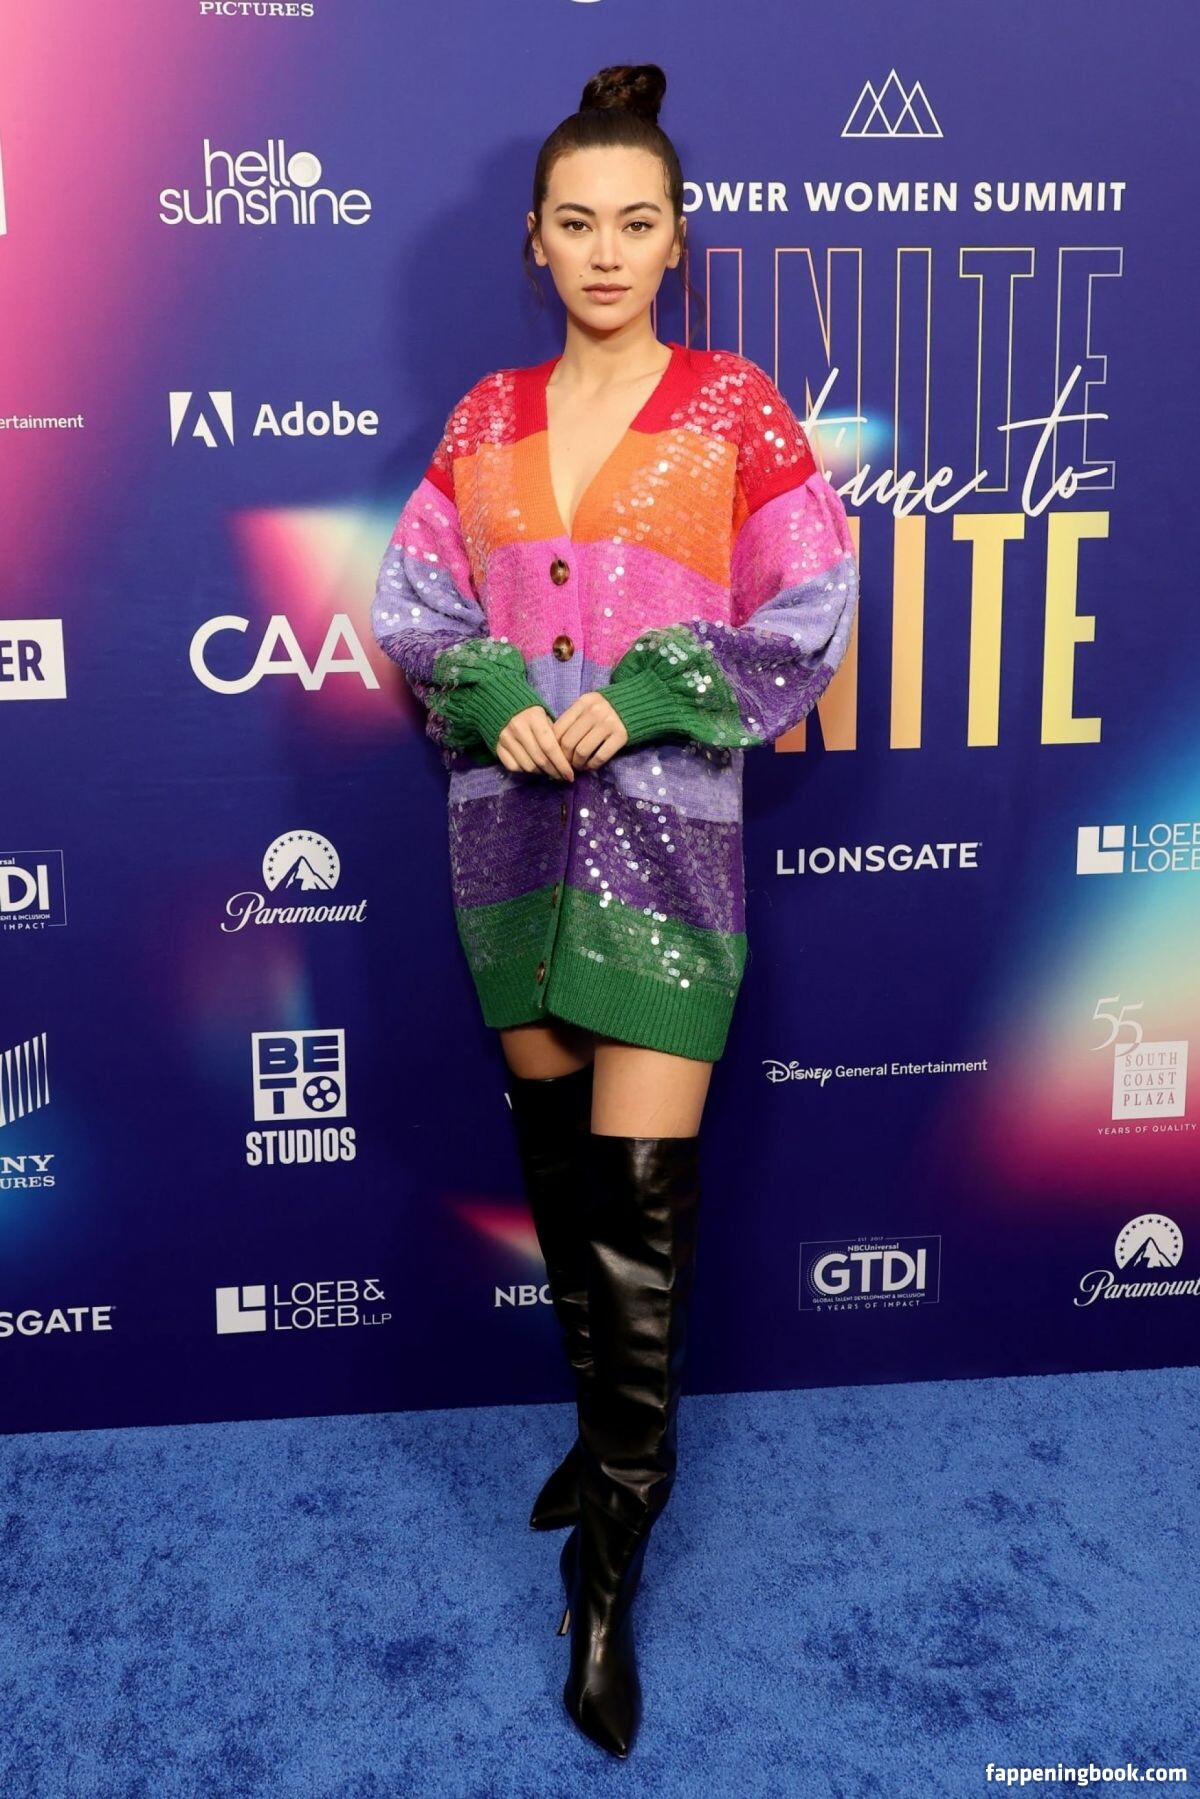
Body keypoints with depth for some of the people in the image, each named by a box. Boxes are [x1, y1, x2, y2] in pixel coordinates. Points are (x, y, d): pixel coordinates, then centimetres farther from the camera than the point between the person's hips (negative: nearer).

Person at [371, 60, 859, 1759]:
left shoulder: (736, 405, 0)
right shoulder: (485, 418, 10)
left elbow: (812, 617, -6)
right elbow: (410, 605, 8)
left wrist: (636, 703, -14)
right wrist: (498, 702, -11)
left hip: (666, 826, -4)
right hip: (509, 822, 4)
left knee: (644, 1178, -7)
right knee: (552, 1146, 12)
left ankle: (611, 1550, 6)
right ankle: (612, 1418, 34)